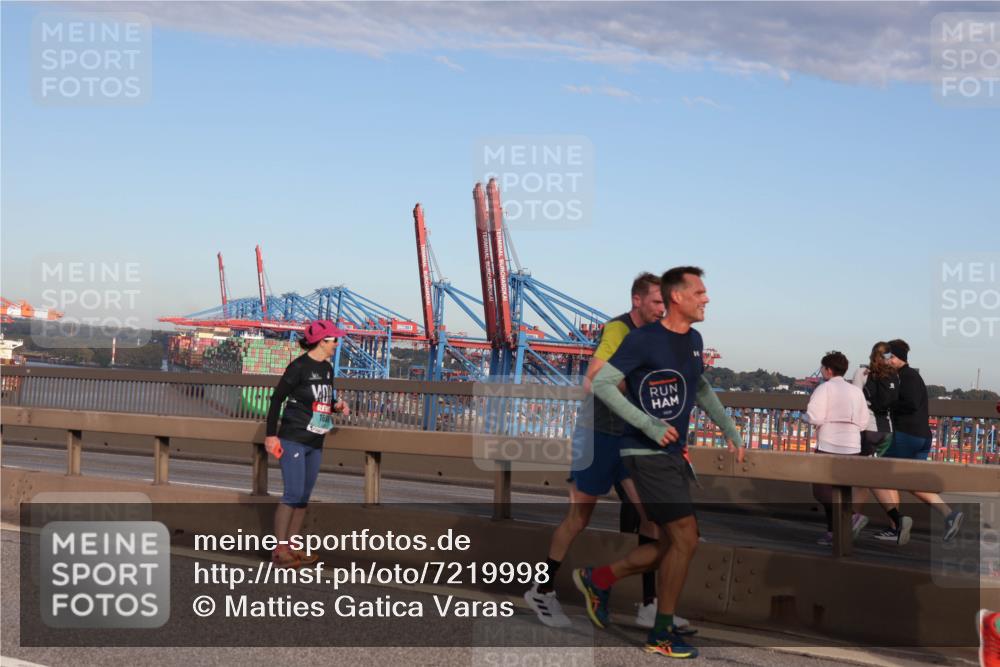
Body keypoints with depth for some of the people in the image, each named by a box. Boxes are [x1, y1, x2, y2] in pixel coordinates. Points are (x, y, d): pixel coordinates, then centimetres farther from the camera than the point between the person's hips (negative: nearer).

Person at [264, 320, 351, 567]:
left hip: (315, 443, 8)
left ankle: (292, 547, 16)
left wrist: (337, 406, 2)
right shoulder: (299, 366, -12)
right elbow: (277, 398, -10)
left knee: (304, 496, 9)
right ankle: (279, 549, -4)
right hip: (293, 440, -8)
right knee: (293, 494, -11)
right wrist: (271, 434, -13)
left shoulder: (327, 369, 11)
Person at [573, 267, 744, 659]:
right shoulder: (644, 340, -14)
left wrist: (729, 430, 20)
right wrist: (649, 425, -21)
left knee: (672, 545, 10)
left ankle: (597, 580, 28)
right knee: (685, 539, -9)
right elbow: (601, 383, -17)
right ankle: (662, 635, 5)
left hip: (674, 455, 9)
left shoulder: (694, 340, 11)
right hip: (647, 454, -8)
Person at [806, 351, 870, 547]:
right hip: (852, 447, 7)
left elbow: (814, 418, -15)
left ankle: (852, 516, -18)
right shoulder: (856, 391, 11)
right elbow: (863, 422, 10)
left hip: (829, 446, -7)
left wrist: (808, 415, 6)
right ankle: (834, 533, 12)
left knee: (822, 490, -1)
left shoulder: (825, 389, -7)